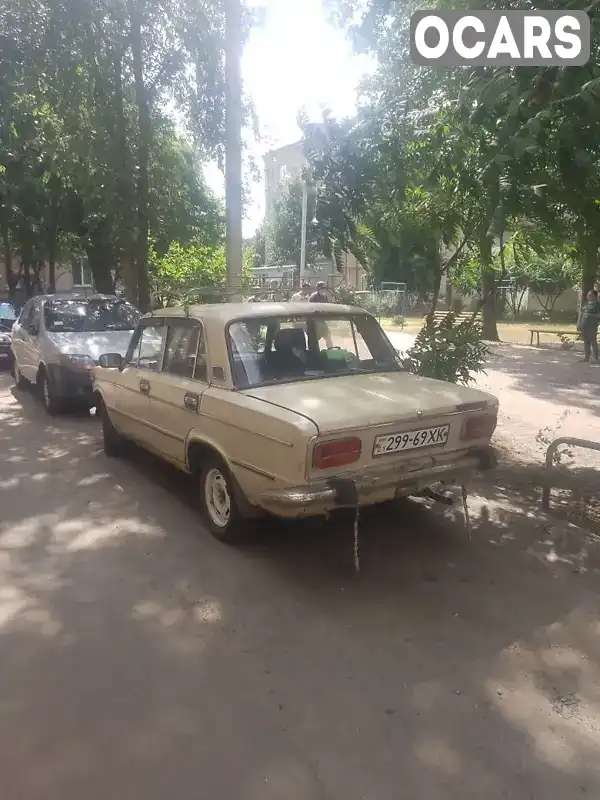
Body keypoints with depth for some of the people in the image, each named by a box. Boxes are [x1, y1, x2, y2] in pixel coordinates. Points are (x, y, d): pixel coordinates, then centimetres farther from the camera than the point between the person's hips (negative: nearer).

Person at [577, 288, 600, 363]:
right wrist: (579, 325, 14)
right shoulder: (586, 303, 16)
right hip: (584, 326, 6)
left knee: (593, 342, -4)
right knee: (586, 342, 8)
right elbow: (581, 314, 18)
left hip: (592, 327, -6)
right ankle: (586, 358, 14)